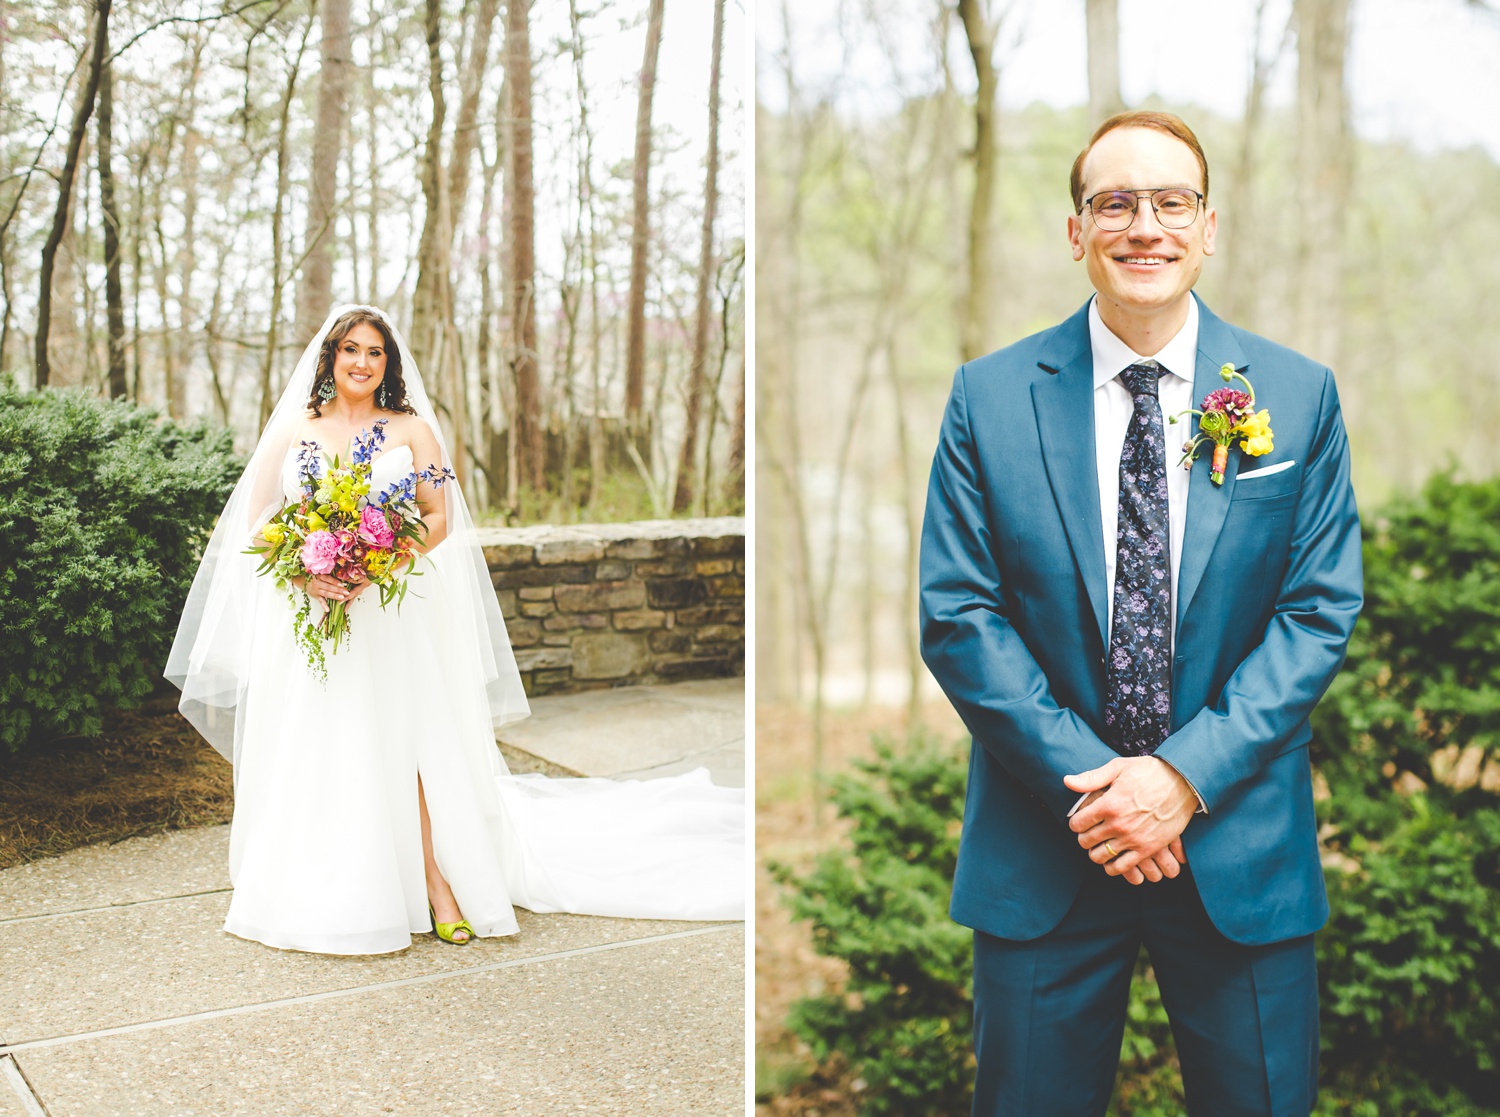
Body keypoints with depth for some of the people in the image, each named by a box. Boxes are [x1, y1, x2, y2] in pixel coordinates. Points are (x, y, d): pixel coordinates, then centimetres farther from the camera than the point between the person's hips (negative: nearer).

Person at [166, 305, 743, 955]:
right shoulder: (293, 429, 12)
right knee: (307, 748, 1)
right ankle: (311, 894, 10)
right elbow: (255, 519, 7)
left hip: (388, 611, -1)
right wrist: (303, 569, -11)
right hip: (304, 613, 2)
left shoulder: (411, 430, 8)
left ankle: (437, 882, -2)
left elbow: (438, 520, 1)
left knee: (398, 740, -6)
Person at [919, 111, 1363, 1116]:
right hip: (1042, 853, 0)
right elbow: (957, 614, -5)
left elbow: (1322, 609, -2)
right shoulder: (989, 397, -1)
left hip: (1243, 851, 1)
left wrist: (1187, 775, -13)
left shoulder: (1300, 396, 2)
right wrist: (1085, 785, -13)